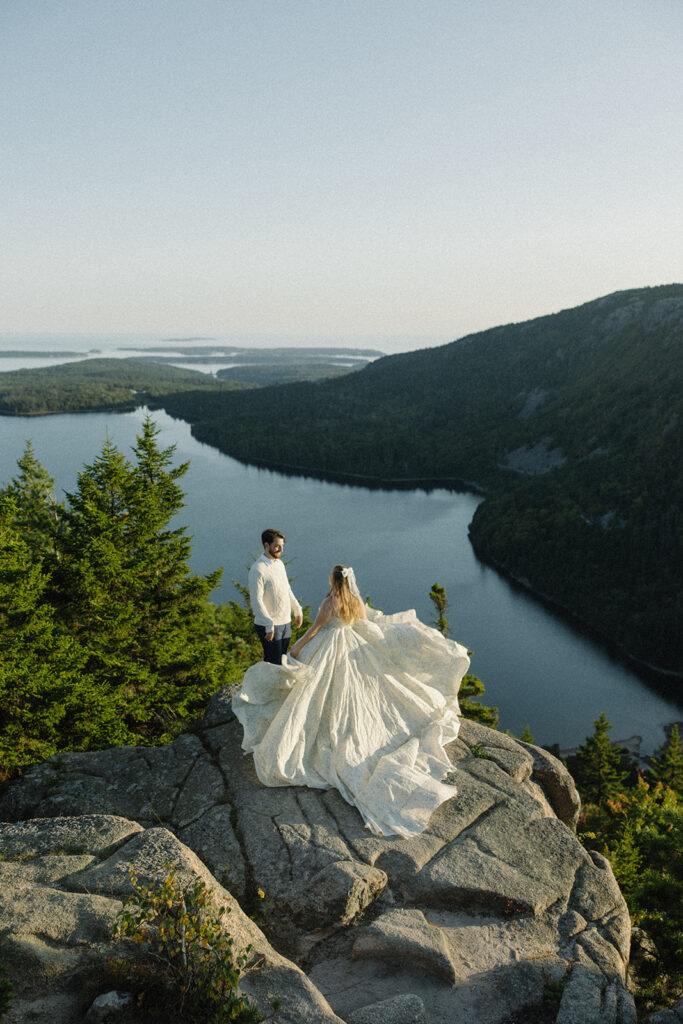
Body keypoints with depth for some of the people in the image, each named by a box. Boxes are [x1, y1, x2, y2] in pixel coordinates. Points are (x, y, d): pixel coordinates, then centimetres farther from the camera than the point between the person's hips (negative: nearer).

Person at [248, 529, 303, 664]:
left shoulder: (279, 563, 9)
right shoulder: (257, 569, -17)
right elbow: (256, 601, -22)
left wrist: (297, 609, 21)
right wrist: (269, 625, -27)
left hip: (285, 623, 8)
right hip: (268, 626, -8)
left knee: (281, 661, 15)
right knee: (273, 663, -5)